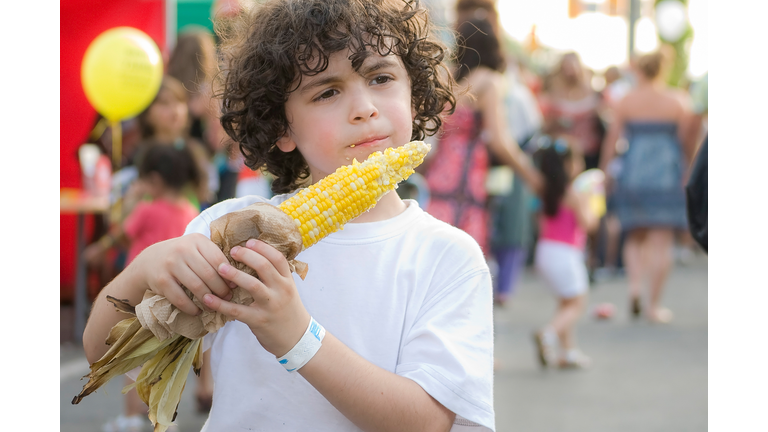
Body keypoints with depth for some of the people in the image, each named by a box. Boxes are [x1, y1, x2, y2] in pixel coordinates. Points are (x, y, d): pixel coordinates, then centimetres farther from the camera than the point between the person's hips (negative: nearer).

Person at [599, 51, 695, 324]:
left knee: (635, 236, 16)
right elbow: (686, 140, 4)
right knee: (662, 240, 2)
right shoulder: (674, 102, 0)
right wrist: (689, 169, 17)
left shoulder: (626, 101, 0)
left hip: (632, 172, 1)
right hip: (667, 173, -1)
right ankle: (654, 304, 2)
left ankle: (635, 285, -8)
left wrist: (605, 169, 11)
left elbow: (612, 138, 1)